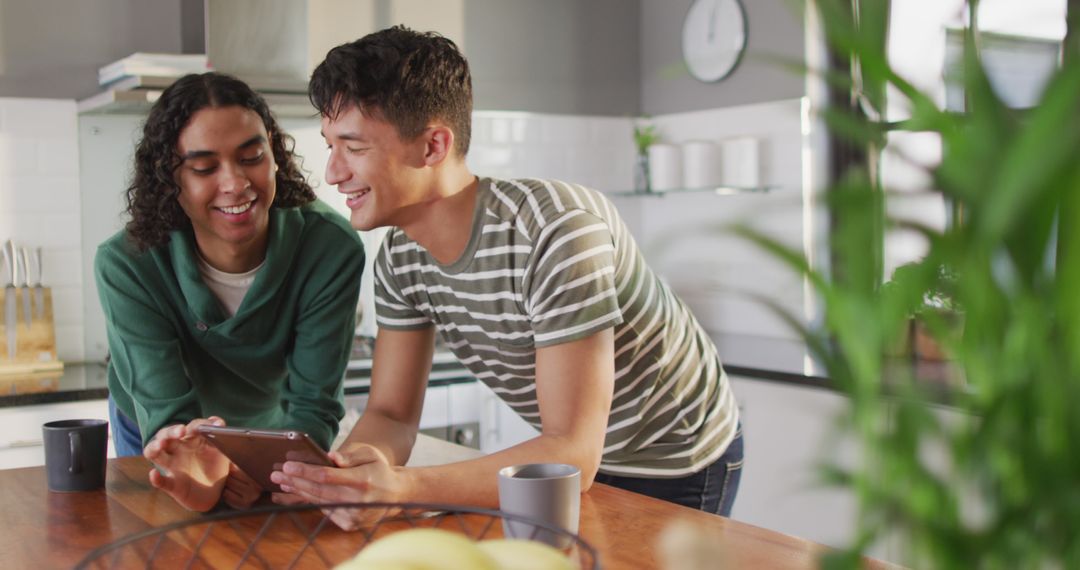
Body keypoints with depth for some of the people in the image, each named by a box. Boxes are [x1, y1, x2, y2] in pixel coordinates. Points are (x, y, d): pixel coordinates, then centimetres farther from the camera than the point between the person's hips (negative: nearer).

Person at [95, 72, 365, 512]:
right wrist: (194, 468, -57)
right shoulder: (125, 266, -31)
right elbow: (166, 411, -34)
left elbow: (314, 405, -29)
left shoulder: (331, 249, -30)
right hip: (150, 434, 0)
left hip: (273, 430, 0)